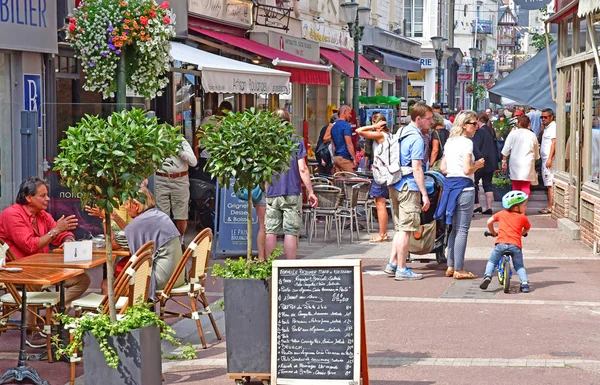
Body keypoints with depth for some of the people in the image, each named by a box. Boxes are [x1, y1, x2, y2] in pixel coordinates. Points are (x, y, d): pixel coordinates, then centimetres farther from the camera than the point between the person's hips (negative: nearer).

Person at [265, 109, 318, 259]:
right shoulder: (296, 141, -2)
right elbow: (302, 169, -6)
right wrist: (310, 192, 0)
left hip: (271, 194, 2)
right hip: (293, 193, -2)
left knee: (271, 231, 6)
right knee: (291, 231, 0)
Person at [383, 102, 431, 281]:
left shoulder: (402, 132, 13)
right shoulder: (416, 139, -15)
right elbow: (417, 169, -18)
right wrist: (424, 194, -16)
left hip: (395, 185, 9)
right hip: (409, 186, -9)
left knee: (400, 227, 17)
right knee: (405, 229, -4)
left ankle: (392, 263, 18)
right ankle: (402, 269, -1)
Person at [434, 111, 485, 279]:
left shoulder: (449, 142, 14)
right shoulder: (466, 142, -11)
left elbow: (443, 168, 15)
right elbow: (467, 170, -17)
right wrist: (478, 164, 0)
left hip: (449, 183, 8)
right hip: (464, 185, -8)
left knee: (455, 228, 16)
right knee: (462, 229, -3)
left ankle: (451, 267, 18)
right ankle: (459, 270, -1)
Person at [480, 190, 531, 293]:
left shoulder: (502, 214, 15)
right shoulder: (523, 217, 10)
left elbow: (489, 222, 16)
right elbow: (527, 228, 25)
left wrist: (493, 232, 33)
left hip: (501, 243, 0)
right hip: (515, 245, 0)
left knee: (492, 262, 19)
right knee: (519, 266, 17)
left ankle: (487, 275, -4)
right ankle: (525, 282, -1)